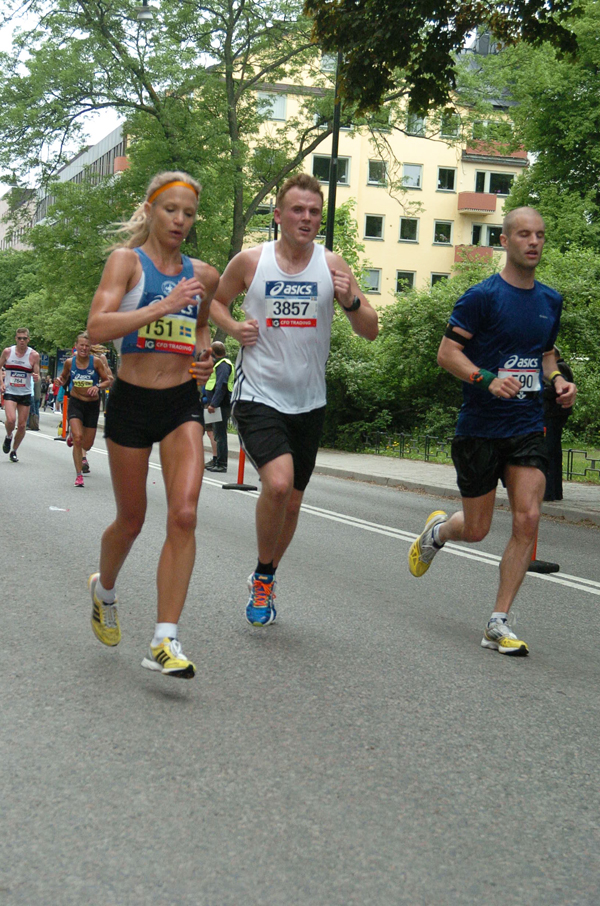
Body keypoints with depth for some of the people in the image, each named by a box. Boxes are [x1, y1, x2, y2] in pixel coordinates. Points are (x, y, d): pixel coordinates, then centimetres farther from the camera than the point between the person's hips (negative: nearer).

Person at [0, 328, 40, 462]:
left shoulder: (34, 355, -5)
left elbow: (36, 377, 0)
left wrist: (36, 378, -24)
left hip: (25, 394, 1)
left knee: (22, 425, 4)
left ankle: (14, 451, 23)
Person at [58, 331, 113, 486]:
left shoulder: (96, 361, -8)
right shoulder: (69, 362, -3)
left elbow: (108, 380, -3)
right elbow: (64, 377, 16)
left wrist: (98, 386, -22)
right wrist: (61, 381, -7)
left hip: (92, 404, 1)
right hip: (75, 402, -1)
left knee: (87, 444, 8)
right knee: (78, 437, -20)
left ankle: (73, 436, 45)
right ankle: (79, 475, -12)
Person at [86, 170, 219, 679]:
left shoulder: (203, 274, 8)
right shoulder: (127, 261, -5)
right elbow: (97, 328, -19)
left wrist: (205, 355, 6)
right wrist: (164, 306, -26)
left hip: (183, 404, 3)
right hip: (132, 402, -3)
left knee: (184, 514, -14)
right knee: (131, 522, 10)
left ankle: (166, 641, -11)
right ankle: (104, 588, 43)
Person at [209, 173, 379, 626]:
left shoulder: (331, 265, 0)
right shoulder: (250, 261, -3)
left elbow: (371, 331, 1)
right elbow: (215, 300, 15)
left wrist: (351, 300, -19)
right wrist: (234, 328, -5)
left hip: (308, 402, 3)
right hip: (258, 396, -3)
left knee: (292, 503, 12)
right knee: (277, 483, -25)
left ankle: (265, 583, 36)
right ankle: (263, 575, 0)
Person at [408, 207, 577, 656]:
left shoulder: (550, 300, 10)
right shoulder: (483, 296, -9)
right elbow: (447, 352, -11)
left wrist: (558, 379, 4)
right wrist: (487, 379, -27)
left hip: (528, 427, 4)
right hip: (480, 428, -4)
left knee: (528, 519, -10)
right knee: (476, 530, 4)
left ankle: (498, 624, 0)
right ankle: (437, 530, 42)